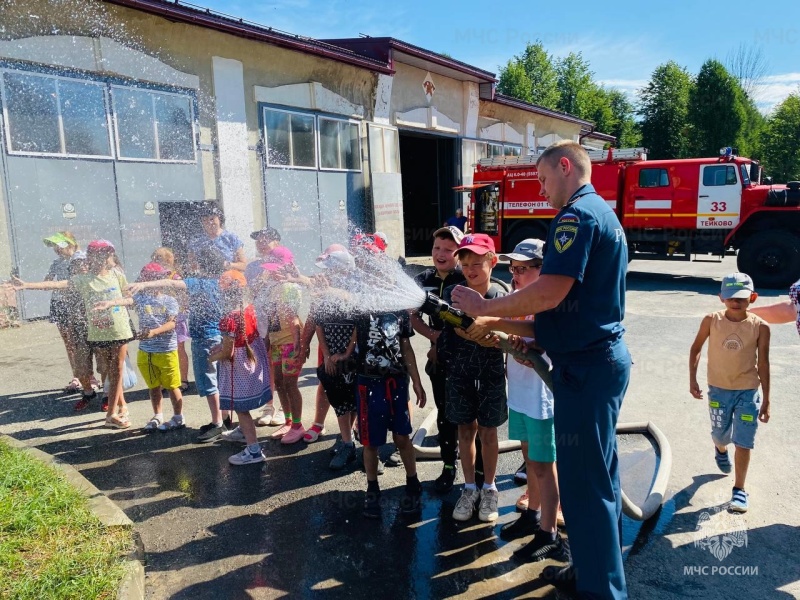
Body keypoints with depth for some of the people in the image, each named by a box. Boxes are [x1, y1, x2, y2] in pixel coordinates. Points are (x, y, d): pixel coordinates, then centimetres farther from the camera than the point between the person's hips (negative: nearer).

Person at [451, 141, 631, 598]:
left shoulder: (578, 213, -15)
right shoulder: (605, 214, 18)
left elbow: (551, 291, -27)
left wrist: (484, 308, -14)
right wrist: (499, 323, 13)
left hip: (586, 366, -11)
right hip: (607, 357, 11)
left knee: (583, 481, 2)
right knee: (599, 473, 20)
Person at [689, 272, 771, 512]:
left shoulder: (760, 327, -12)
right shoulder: (711, 321, -10)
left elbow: (763, 364, -5)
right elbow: (696, 349, 3)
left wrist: (766, 400, -3)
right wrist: (692, 378, -4)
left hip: (748, 391, -1)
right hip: (719, 389, 1)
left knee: (743, 442, 0)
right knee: (721, 436, 16)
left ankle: (739, 490, 13)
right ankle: (720, 450, 53)